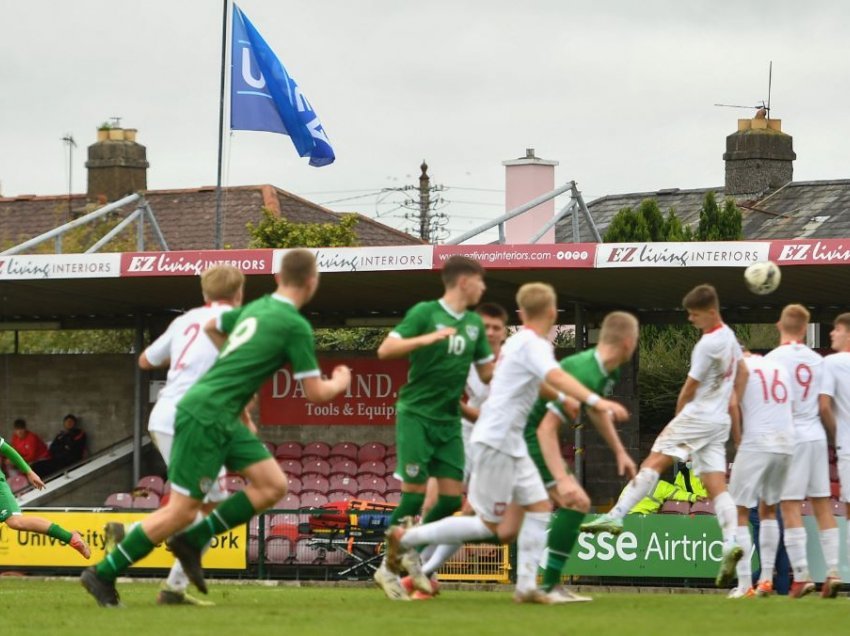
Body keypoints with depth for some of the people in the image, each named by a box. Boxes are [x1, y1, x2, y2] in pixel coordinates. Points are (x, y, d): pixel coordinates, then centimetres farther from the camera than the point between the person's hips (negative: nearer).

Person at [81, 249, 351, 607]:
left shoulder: (257, 308, 13)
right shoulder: (296, 326, -12)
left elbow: (211, 327, 32)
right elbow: (315, 393, -7)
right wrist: (340, 383, 14)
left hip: (221, 418, 9)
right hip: (207, 415, -9)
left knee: (273, 485, 5)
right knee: (182, 511, -5)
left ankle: (193, 541, 8)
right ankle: (104, 574, 2)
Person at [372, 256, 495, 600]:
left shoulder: (474, 323, 10)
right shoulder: (425, 313, -8)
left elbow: (487, 373, 16)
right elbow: (385, 350, -15)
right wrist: (426, 339, -28)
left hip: (449, 421, 6)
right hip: (416, 414, -6)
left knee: (452, 497, -1)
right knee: (414, 495, -11)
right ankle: (389, 567, 1)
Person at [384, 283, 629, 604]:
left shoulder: (517, 342, 14)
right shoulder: (533, 345, -16)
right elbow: (556, 377, -36)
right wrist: (595, 400, -49)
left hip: (510, 443, 10)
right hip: (495, 441, -10)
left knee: (539, 506, 5)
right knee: (488, 526, -4)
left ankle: (527, 586, 2)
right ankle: (406, 539, 4)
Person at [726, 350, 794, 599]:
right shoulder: (780, 368, 20)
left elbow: (733, 406, -8)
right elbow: (791, 409, 19)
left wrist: (738, 440, 3)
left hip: (756, 443, -6)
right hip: (786, 445, 6)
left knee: (740, 511, 0)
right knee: (769, 509, 21)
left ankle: (744, 585, -9)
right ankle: (766, 580, 16)